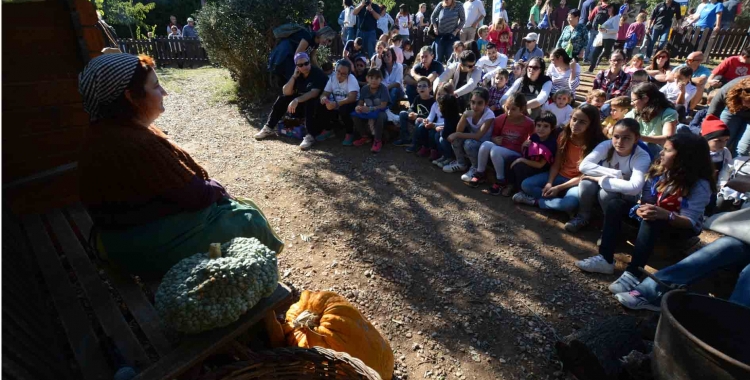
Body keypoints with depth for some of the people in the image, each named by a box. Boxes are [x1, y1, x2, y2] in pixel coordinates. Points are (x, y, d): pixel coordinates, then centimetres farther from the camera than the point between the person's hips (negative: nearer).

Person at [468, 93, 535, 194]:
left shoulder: (529, 124, -12)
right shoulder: (501, 119, 0)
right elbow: (493, 135, 14)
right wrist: (495, 139, -8)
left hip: (516, 154, -4)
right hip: (500, 149, 4)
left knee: (495, 150, -33)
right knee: (486, 144, -27)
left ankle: (501, 181, -17)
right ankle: (480, 174, -13)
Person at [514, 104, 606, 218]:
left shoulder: (595, 144, -17)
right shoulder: (564, 136, -3)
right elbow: (556, 163, 0)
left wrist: (558, 188, -20)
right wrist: (549, 183, -16)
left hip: (578, 182, -5)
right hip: (559, 176, 5)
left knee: (571, 202, -37)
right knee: (526, 185, -14)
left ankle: (535, 201, -14)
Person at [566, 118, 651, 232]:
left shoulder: (642, 157, -25)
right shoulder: (606, 145, -19)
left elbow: (635, 188, -40)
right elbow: (584, 166, -33)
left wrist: (602, 179, -35)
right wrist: (616, 174, -34)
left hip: (624, 196, -2)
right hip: (604, 187, 2)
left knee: (606, 193, -34)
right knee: (587, 183, -30)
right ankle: (583, 217, -3)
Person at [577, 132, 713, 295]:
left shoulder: (700, 185, -22)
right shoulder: (659, 171, -6)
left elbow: (690, 221, -27)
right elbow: (646, 200, -7)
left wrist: (665, 214, -47)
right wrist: (640, 209, -31)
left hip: (681, 227, -6)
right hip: (655, 214, 6)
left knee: (651, 221, -39)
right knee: (616, 204, -16)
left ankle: (633, 274, -43)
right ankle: (605, 259, -25)